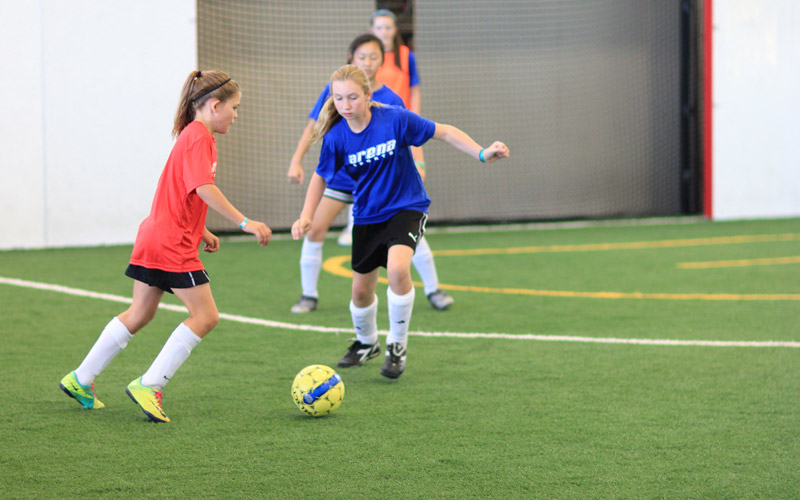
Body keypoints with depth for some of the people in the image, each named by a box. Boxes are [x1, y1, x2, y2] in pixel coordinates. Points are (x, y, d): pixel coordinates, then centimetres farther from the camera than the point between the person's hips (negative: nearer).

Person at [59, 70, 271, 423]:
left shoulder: (193, 136, 17)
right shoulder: (199, 137, -14)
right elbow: (204, 189, -27)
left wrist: (202, 232, 21)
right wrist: (244, 222, -28)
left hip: (156, 239, 10)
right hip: (173, 246, -10)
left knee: (140, 314, 18)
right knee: (205, 315, -8)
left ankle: (80, 379, 23)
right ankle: (149, 385, -8)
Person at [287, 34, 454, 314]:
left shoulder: (390, 100, -9)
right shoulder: (335, 90, -7)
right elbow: (314, 126, -1)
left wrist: (418, 165, -26)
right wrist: (296, 160, -7)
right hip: (339, 175, 0)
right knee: (314, 230, -10)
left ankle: (433, 290, 12)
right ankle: (309, 296, 6)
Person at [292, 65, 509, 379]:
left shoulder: (395, 119, -20)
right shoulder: (336, 137, -12)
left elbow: (443, 132, -10)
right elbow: (321, 177, 6)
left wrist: (482, 154, -19)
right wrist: (306, 217, -5)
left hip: (406, 207, -4)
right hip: (367, 216, 4)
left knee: (397, 268, -29)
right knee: (361, 290, 9)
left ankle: (397, 347, -9)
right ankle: (366, 343, 43)